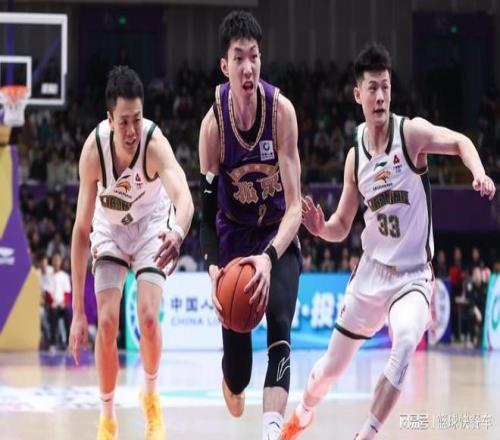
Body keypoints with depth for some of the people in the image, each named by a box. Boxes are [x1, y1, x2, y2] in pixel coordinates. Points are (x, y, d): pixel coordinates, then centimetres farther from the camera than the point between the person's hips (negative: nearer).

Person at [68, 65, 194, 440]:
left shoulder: (155, 143, -35)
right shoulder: (94, 150, -29)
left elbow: (184, 198, -51)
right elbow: (82, 229, -22)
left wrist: (177, 233, -77)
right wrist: (78, 311, -23)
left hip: (152, 226, -1)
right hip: (110, 228, 1)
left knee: (148, 317, -17)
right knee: (107, 321, -12)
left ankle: (151, 395, 13)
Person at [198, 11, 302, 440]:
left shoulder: (281, 110, -23)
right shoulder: (214, 123, -20)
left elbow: (295, 206, -25)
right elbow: (207, 212, -15)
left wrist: (269, 256, -43)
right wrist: (213, 269, -33)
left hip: (279, 236, -1)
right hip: (234, 237, 1)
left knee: (280, 324, -25)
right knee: (236, 345, 3)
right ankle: (232, 384, 42)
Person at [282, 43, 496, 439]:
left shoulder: (411, 132, -11)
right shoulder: (355, 155, 1)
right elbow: (342, 227, 8)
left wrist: (479, 174, -38)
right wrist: (319, 227, -14)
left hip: (413, 274, -4)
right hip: (371, 271, 4)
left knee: (406, 342, -33)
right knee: (334, 364, 13)